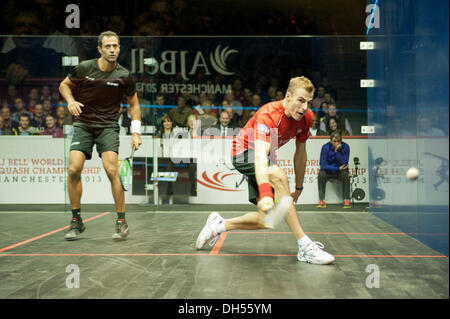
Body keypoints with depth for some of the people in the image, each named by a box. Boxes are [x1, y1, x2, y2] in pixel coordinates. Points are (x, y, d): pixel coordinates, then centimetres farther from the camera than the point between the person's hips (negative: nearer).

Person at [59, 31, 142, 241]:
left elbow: (134, 104, 8)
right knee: (74, 170, -11)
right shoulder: (84, 68, -4)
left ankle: (121, 221, -3)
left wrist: (135, 132, -2)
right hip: (83, 124, 1)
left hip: (108, 127, -1)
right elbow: (64, 84, 13)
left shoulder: (124, 76, -5)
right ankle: (76, 221, 6)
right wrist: (70, 101, -8)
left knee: (112, 170, -17)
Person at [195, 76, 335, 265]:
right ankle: (304, 246, -35)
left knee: (265, 220, -2)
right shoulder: (268, 115, -33)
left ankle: (219, 224, 22)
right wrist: (265, 193, -60)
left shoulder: (306, 117, -11)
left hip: (267, 156, 8)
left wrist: (299, 188, 10)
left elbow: (300, 154, 3)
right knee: (279, 176, -38)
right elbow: (260, 156, -47)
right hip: (244, 152, -7)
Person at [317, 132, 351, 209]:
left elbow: (344, 164, -20)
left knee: (345, 174, -32)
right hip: (328, 171, 0)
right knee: (321, 174, -31)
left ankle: (347, 200, -26)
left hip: (340, 171, 0)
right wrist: (338, 168, -26)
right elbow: (323, 165, -20)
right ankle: (321, 201, -28)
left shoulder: (345, 147, -14)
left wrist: (337, 151, -30)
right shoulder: (325, 147, -16)